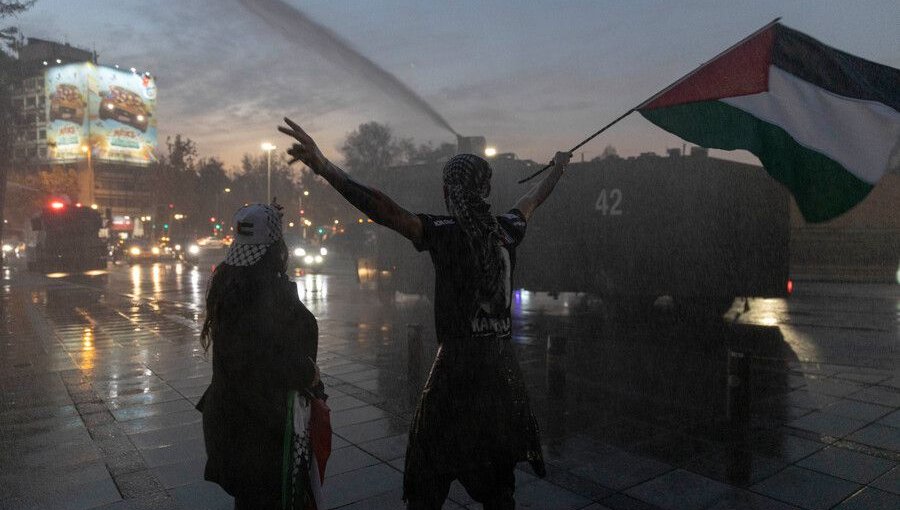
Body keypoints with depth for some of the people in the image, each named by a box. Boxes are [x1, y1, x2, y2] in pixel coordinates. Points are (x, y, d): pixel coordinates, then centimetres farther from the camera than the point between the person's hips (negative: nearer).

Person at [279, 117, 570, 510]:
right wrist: (557, 168, 43)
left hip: (459, 364, -5)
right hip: (502, 364, 6)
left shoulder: (446, 232, -13)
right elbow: (533, 198, 23)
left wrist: (324, 166, -31)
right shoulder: (507, 228, 3)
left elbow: (384, 210, -26)